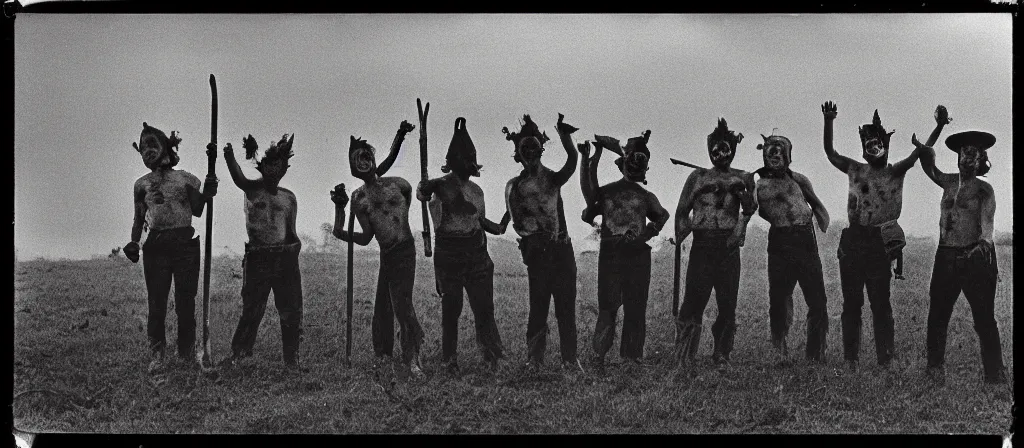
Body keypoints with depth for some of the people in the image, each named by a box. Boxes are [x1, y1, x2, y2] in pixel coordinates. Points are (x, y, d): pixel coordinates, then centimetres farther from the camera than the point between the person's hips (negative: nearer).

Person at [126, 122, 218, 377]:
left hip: (186, 244, -1)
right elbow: (139, 219, 17)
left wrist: (207, 194, -10)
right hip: (156, 246, 1)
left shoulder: (185, 179, 8)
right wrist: (133, 243, 1)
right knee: (157, 304, -2)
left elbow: (197, 210, 7)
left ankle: (187, 356, 9)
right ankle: (156, 357, 2)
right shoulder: (142, 184, 13)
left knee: (186, 303, 1)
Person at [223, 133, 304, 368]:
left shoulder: (289, 197, 12)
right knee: (251, 312, -2)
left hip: (285, 258, 3)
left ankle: (292, 361, 12)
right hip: (257, 258, -3)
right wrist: (229, 156, -35)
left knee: (291, 313, 3)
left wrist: (295, 244, -4)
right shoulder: (252, 189, 3)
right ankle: (237, 358, 6)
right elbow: (238, 178, -19)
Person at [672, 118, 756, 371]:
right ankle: (683, 359, -3)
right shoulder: (698, 177, 13)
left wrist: (744, 195, -22)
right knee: (694, 300, -6)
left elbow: (749, 209, -2)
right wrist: (680, 236, 0)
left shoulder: (742, 179, 12)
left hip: (728, 246, 1)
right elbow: (682, 210, 12)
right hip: (702, 244, -1)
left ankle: (721, 355, 12)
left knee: (728, 304, 1)